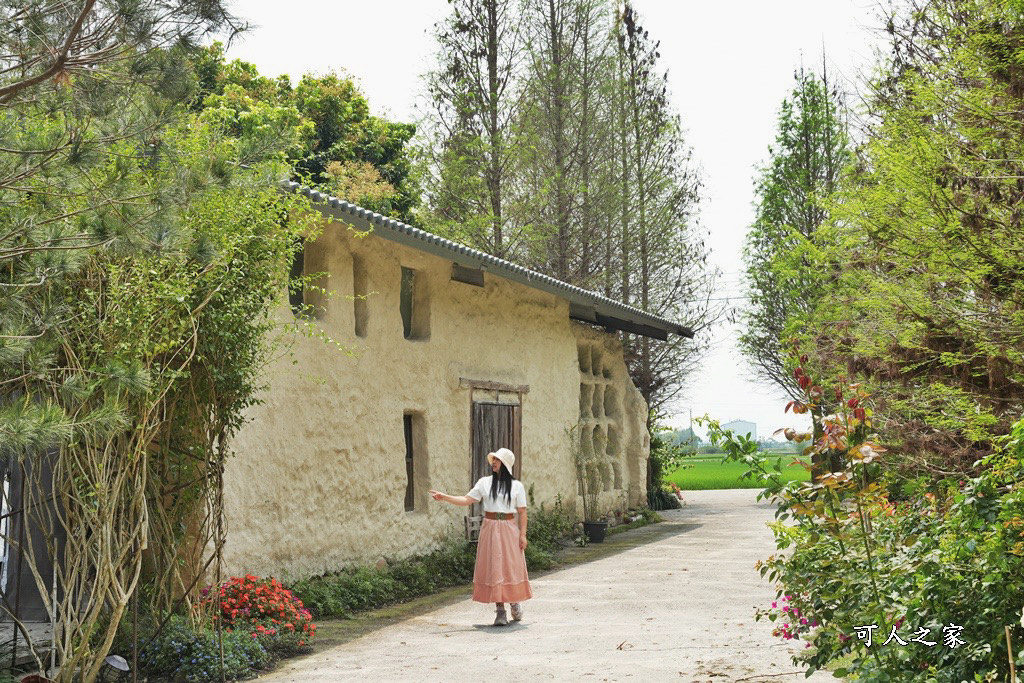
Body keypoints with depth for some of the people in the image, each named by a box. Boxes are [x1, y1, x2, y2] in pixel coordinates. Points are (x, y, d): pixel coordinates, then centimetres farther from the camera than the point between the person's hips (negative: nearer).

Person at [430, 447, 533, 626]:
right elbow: (467, 500, 4)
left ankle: (515, 603, 22)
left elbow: (522, 512, 2)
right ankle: (500, 610, 2)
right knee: (493, 568, -2)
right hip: (490, 529, 1)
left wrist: (523, 534, -5)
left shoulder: (516, 485, 4)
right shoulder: (485, 483, 7)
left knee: (512, 566, 0)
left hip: (509, 529, -1)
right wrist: (444, 497, -5)